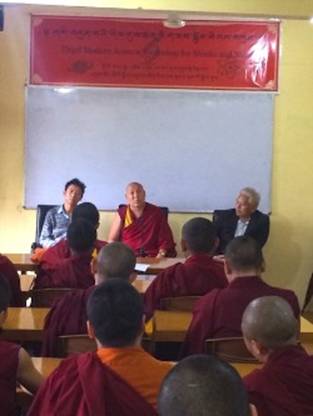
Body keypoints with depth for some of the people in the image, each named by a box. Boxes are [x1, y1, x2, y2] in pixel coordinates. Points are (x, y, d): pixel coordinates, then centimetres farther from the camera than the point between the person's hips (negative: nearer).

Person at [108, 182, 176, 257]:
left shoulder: (157, 212, 5)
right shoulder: (121, 213, 7)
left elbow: (165, 238, 3)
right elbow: (112, 240, 7)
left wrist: (159, 259, -11)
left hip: (152, 257, 0)